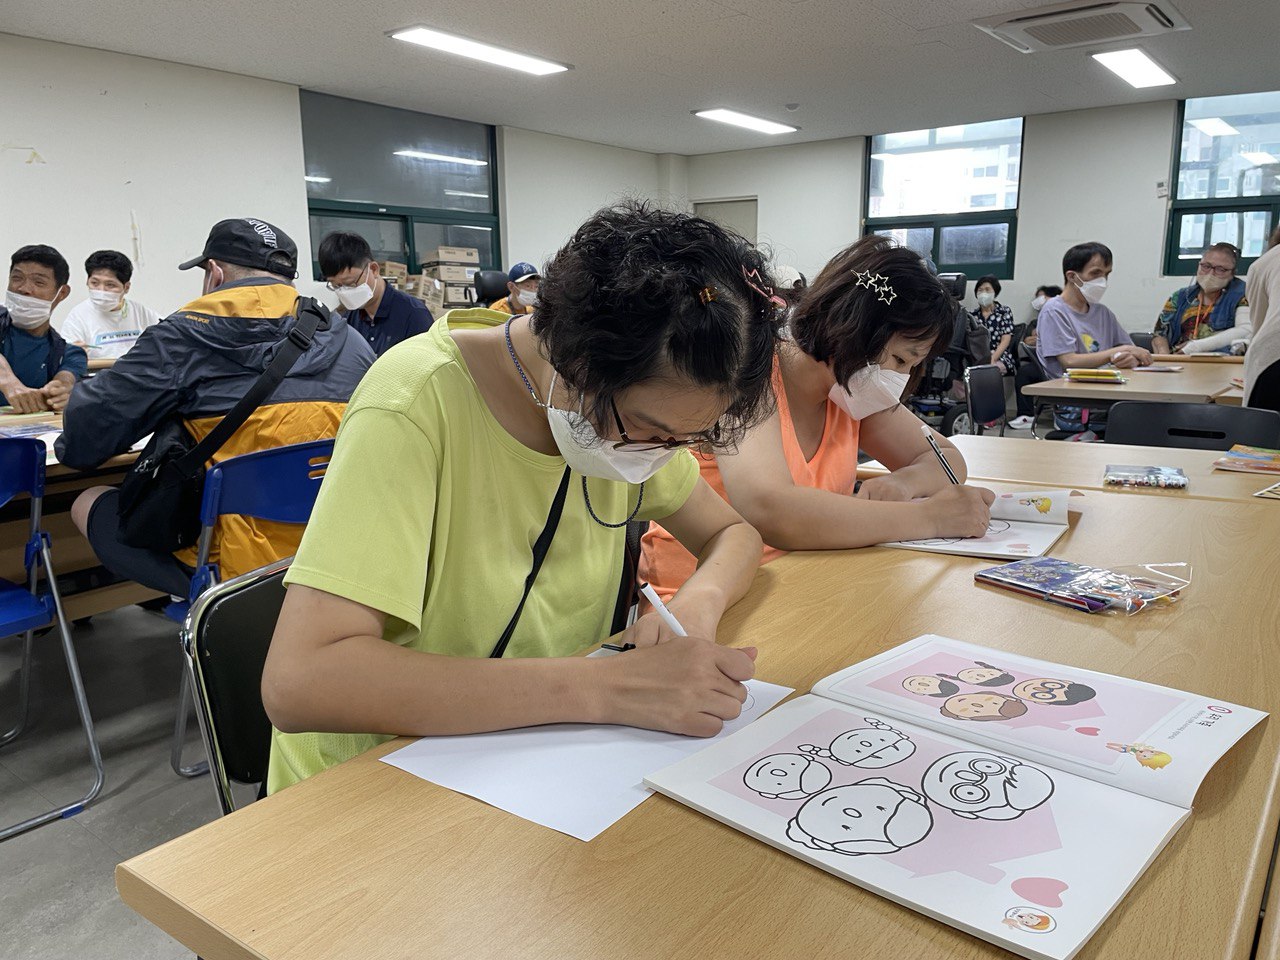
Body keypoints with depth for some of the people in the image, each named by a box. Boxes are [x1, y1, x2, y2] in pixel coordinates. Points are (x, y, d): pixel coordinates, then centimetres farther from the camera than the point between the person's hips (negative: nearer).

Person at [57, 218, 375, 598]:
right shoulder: (352, 341, 7)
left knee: (89, 504, 15)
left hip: (233, 564, -6)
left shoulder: (187, 335, -5)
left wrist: (70, 447, 22)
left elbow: (89, 425, -3)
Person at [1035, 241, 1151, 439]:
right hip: (1075, 411, -7)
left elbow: (1131, 353, 18)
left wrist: (1132, 360, -8)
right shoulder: (1054, 312, -2)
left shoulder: (1102, 313, 20)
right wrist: (1119, 351, -11)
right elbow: (1069, 361, -13)